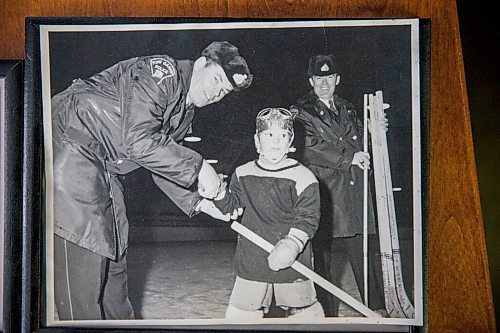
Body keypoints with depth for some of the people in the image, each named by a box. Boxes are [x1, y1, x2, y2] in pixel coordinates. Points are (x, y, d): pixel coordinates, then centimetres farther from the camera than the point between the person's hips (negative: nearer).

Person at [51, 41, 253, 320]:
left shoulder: (185, 113, 13)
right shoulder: (162, 70, -16)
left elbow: (163, 165, 16)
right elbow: (139, 141, -27)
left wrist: (197, 201, 4)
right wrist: (198, 166, -22)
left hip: (103, 167, 10)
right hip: (70, 144, -10)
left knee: (114, 247, 15)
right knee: (83, 252, -11)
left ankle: (120, 321, 28)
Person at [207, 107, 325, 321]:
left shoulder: (302, 177, -10)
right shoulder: (243, 174, 3)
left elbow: (307, 219, -12)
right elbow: (230, 205, 15)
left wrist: (291, 245, -25)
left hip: (292, 262, -2)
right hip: (251, 261, 3)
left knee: (306, 314, 12)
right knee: (238, 316, 6)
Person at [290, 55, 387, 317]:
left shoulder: (348, 109, 19)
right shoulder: (300, 113, 0)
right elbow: (309, 148, -15)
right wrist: (349, 158, -15)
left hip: (355, 195, 5)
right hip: (324, 196, -5)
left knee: (366, 253, 7)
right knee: (326, 257, 1)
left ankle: (378, 308, 19)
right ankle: (329, 314, 13)